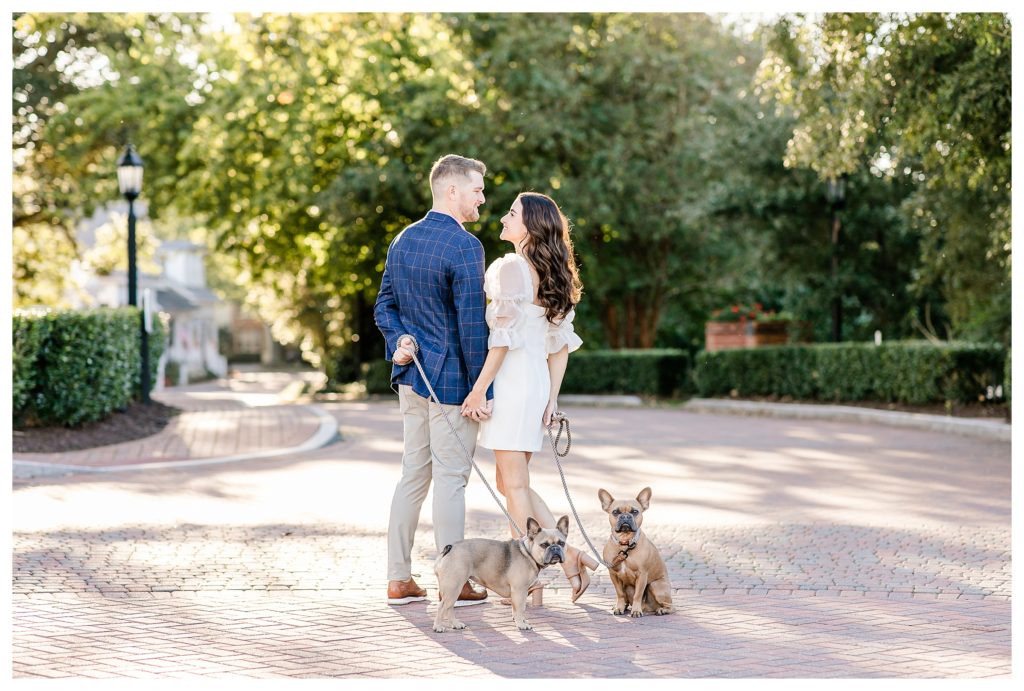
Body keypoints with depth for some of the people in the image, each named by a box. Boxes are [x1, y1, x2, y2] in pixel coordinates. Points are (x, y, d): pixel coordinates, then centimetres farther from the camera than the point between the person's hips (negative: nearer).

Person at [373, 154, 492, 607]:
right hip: (451, 379, -8)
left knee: (413, 473, 13)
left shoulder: (403, 240, 10)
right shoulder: (465, 247, -17)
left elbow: (385, 305, 12)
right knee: (450, 478, -1)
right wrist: (480, 389, -14)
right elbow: (472, 323, -19)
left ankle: (399, 579, 17)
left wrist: (398, 341, -4)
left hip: (412, 374, 8)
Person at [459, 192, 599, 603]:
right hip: (537, 381, 8)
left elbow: (503, 336, -16)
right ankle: (570, 557, 10)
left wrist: (479, 388, -13)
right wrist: (551, 398, 14)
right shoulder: (552, 275, 14)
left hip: (512, 380, -8)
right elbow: (562, 345, 14)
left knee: (514, 484, -2)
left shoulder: (511, 267, -11)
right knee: (511, 483, 16)